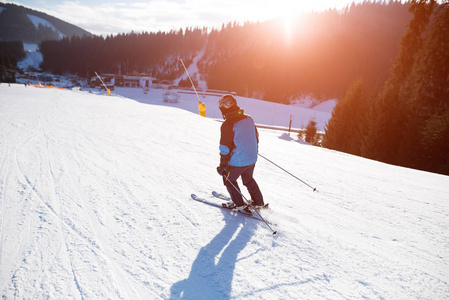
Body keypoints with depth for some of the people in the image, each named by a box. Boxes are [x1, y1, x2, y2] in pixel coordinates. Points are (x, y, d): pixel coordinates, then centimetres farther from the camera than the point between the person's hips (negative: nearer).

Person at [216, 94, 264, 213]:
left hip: (237, 162, -7)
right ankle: (258, 202, 38)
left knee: (228, 179, 18)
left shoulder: (227, 124, -20)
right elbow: (256, 137, 13)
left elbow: (225, 147, -17)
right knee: (248, 179, 28)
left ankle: (239, 204, 22)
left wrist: (222, 165, -7)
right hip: (252, 159, 7)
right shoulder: (248, 119, 1)